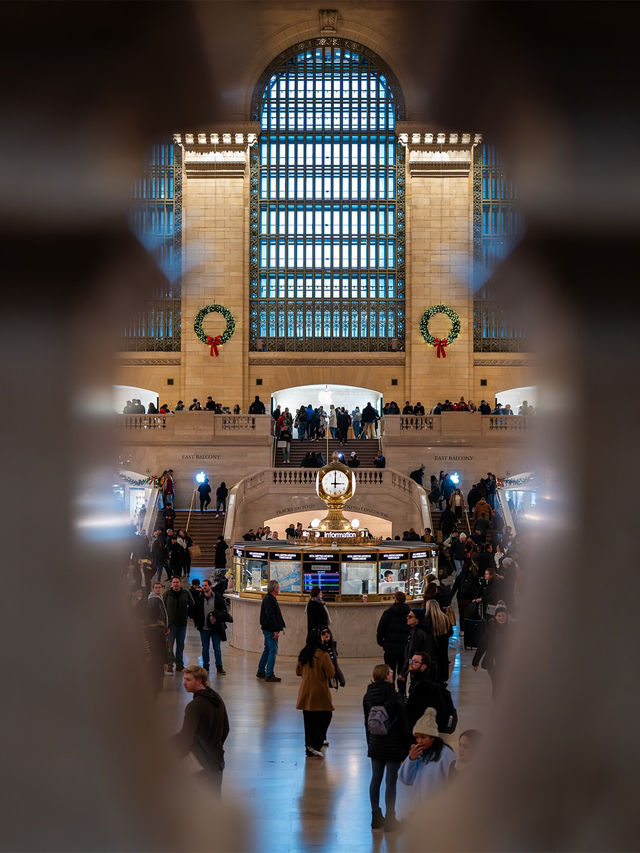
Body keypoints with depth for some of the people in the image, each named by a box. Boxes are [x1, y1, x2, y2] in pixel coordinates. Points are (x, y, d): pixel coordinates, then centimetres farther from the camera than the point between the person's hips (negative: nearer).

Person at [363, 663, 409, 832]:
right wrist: (406, 748, -2)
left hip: (375, 745, 5)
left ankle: (376, 816, 20)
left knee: (375, 779, 13)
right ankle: (390, 820, 8)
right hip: (393, 745, -5)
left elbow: (367, 723, 10)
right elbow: (403, 724, -11)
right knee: (391, 782, 1)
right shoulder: (395, 697, -16)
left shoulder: (368, 697, 1)